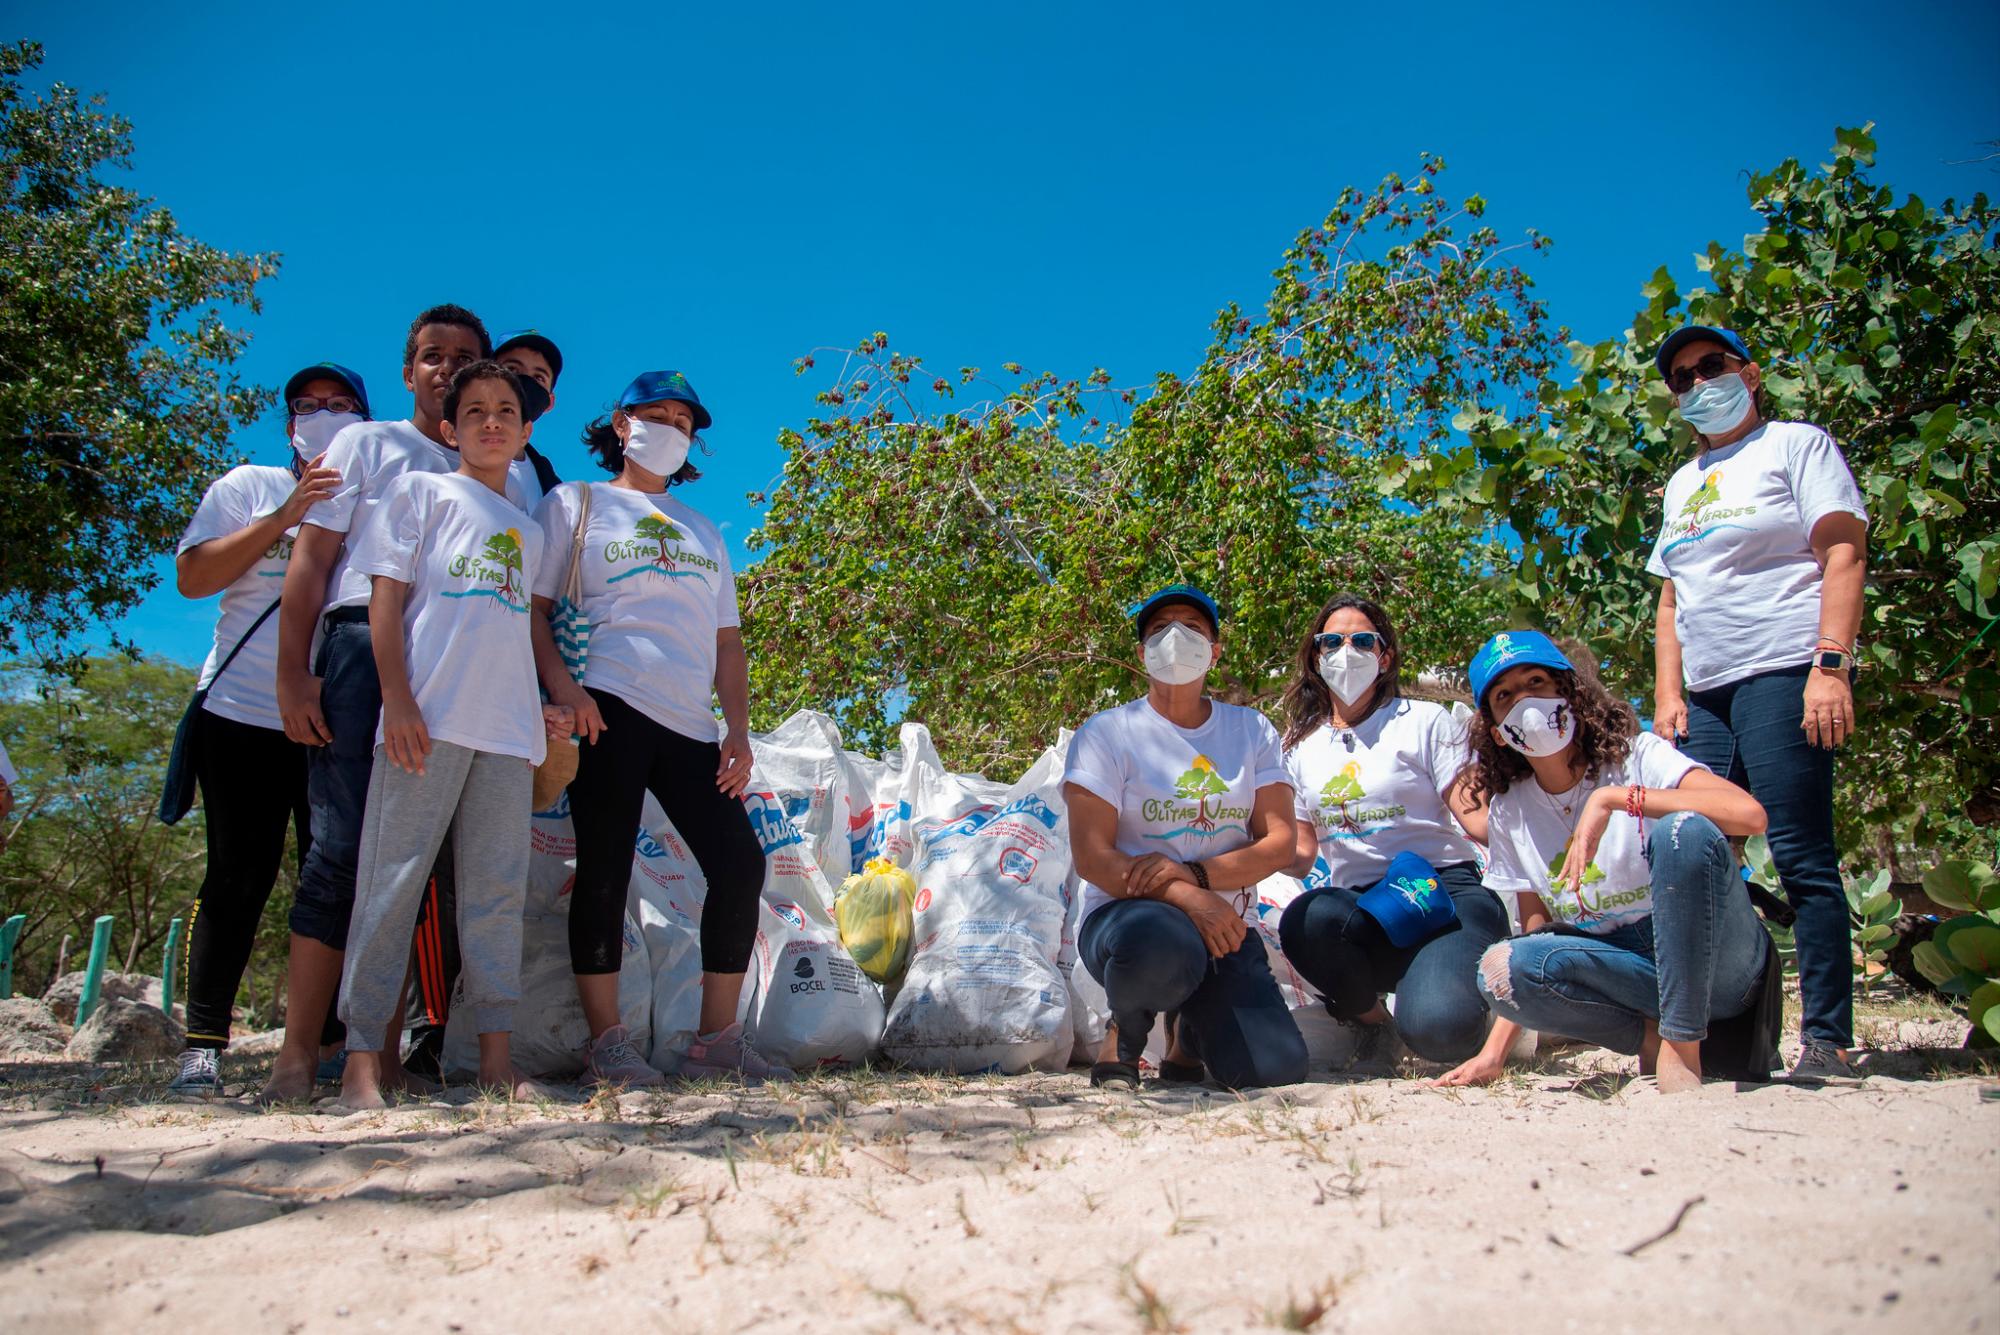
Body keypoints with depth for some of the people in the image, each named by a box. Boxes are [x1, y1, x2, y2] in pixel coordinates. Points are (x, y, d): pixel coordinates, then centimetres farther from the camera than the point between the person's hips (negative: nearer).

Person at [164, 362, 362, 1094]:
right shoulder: (249, 487, 11)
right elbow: (192, 578, -1)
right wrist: (285, 516, -7)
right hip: (244, 712, -1)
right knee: (238, 877, -1)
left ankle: (328, 1041, 7)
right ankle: (203, 1043, 6)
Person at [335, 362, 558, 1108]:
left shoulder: (528, 533, 25)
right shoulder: (421, 491, 11)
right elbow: (386, 598, 2)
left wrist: (541, 709, 11)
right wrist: (398, 701, -9)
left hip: (508, 730, 5)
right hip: (428, 720, -4)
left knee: (498, 887, 2)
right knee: (393, 881, -5)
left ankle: (496, 1054, 5)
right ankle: (363, 1058, -1)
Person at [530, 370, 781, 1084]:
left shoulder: (705, 534, 26)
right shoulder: (574, 504, 13)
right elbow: (532, 605, 3)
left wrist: (738, 729, 8)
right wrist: (561, 684, -14)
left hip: (691, 723, 5)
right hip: (609, 706, -5)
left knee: (740, 862, -4)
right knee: (606, 867, -7)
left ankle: (718, 1038, 4)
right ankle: (606, 1042, 1)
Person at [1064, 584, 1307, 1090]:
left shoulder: (1252, 731, 9)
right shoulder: (1107, 732, -2)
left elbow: (1280, 841, 0)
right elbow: (1091, 858, -11)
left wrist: (1194, 872, -18)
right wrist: (1186, 898, -25)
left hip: (1225, 925, 4)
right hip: (1125, 915, -3)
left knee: (1277, 1068, -18)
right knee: (1160, 944, -40)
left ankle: (1192, 1026, 17)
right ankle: (1126, 1028, -3)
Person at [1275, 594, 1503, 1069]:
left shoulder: (1426, 722, 5)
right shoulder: (1301, 745, 16)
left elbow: (1479, 819, -4)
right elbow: (1301, 855, 16)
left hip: (1444, 891, -3)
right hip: (1360, 910, 3)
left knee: (1438, 1027, -33)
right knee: (1305, 919, -35)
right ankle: (1371, 1019, -3)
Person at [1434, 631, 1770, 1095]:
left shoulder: (1637, 756, -11)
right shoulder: (1508, 812, 2)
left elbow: (1749, 813, -29)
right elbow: (1536, 929, 5)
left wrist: (1612, 798, -33)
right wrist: (1493, 1052, -2)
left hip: (1716, 961, -3)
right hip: (1614, 964, 3)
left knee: (1685, 830, -32)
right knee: (1502, 967, -26)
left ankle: (1681, 1045, -23)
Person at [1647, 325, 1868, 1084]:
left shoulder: (1797, 445, 6)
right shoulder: (1684, 483, 24)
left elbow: (1844, 554, -5)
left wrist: (1831, 666, -16)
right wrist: (1667, 694, 10)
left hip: (1785, 673, -6)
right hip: (1706, 695, 7)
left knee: (1801, 857, -10)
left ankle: (1827, 1040, -5)